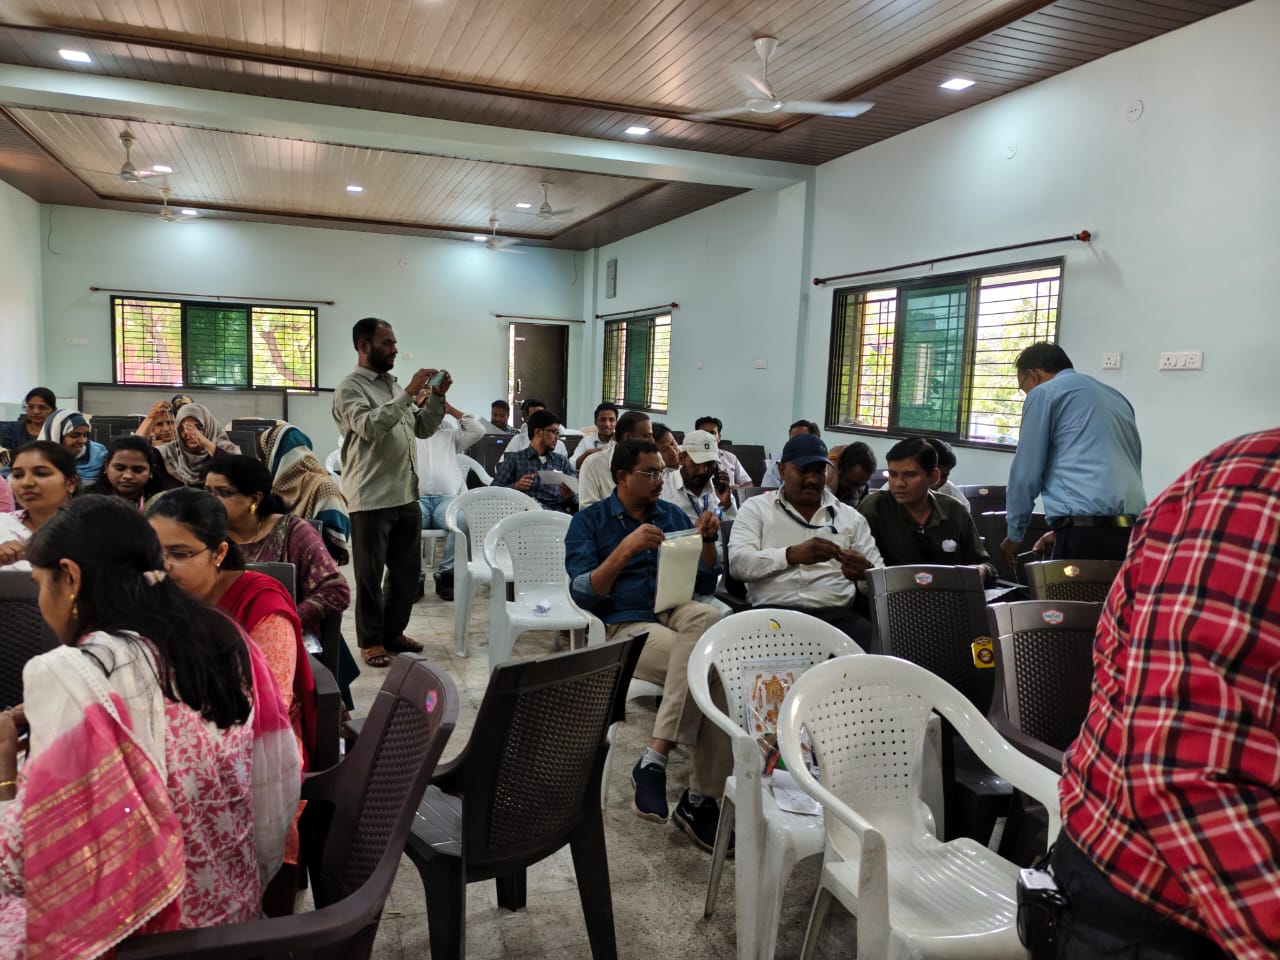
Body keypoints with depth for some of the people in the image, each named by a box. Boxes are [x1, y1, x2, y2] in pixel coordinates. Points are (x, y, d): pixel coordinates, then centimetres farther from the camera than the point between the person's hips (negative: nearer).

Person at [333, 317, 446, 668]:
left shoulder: (394, 385, 16)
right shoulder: (349, 389, -8)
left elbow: (423, 429, 16)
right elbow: (369, 427, -25)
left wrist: (437, 397, 0)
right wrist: (410, 393, -25)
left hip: (406, 495, 8)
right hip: (371, 499, -7)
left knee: (407, 570, 14)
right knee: (371, 574, 5)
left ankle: (393, 631, 29)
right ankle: (370, 640, 17)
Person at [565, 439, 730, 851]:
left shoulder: (673, 515, 18)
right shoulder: (589, 521, 6)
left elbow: (705, 586, 17)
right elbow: (583, 594, -7)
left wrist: (707, 540, 0)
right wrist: (625, 550, -18)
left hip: (679, 613, 4)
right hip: (624, 626, -4)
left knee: (707, 616, -32)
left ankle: (654, 759, -25)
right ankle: (700, 798, -20)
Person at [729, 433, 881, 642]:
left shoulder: (850, 516, 18)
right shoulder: (756, 508, 10)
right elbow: (738, 563, -5)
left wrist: (865, 572, -11)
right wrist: (791, 555, -21)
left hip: (836, 613, 3)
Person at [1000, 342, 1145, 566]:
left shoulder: (1043, 393, 5)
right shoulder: (1117, 397, 27)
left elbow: (1026, 471, 3)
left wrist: (1015, 533, 15)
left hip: (1085, 532, -7)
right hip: (1133, 532, 7)